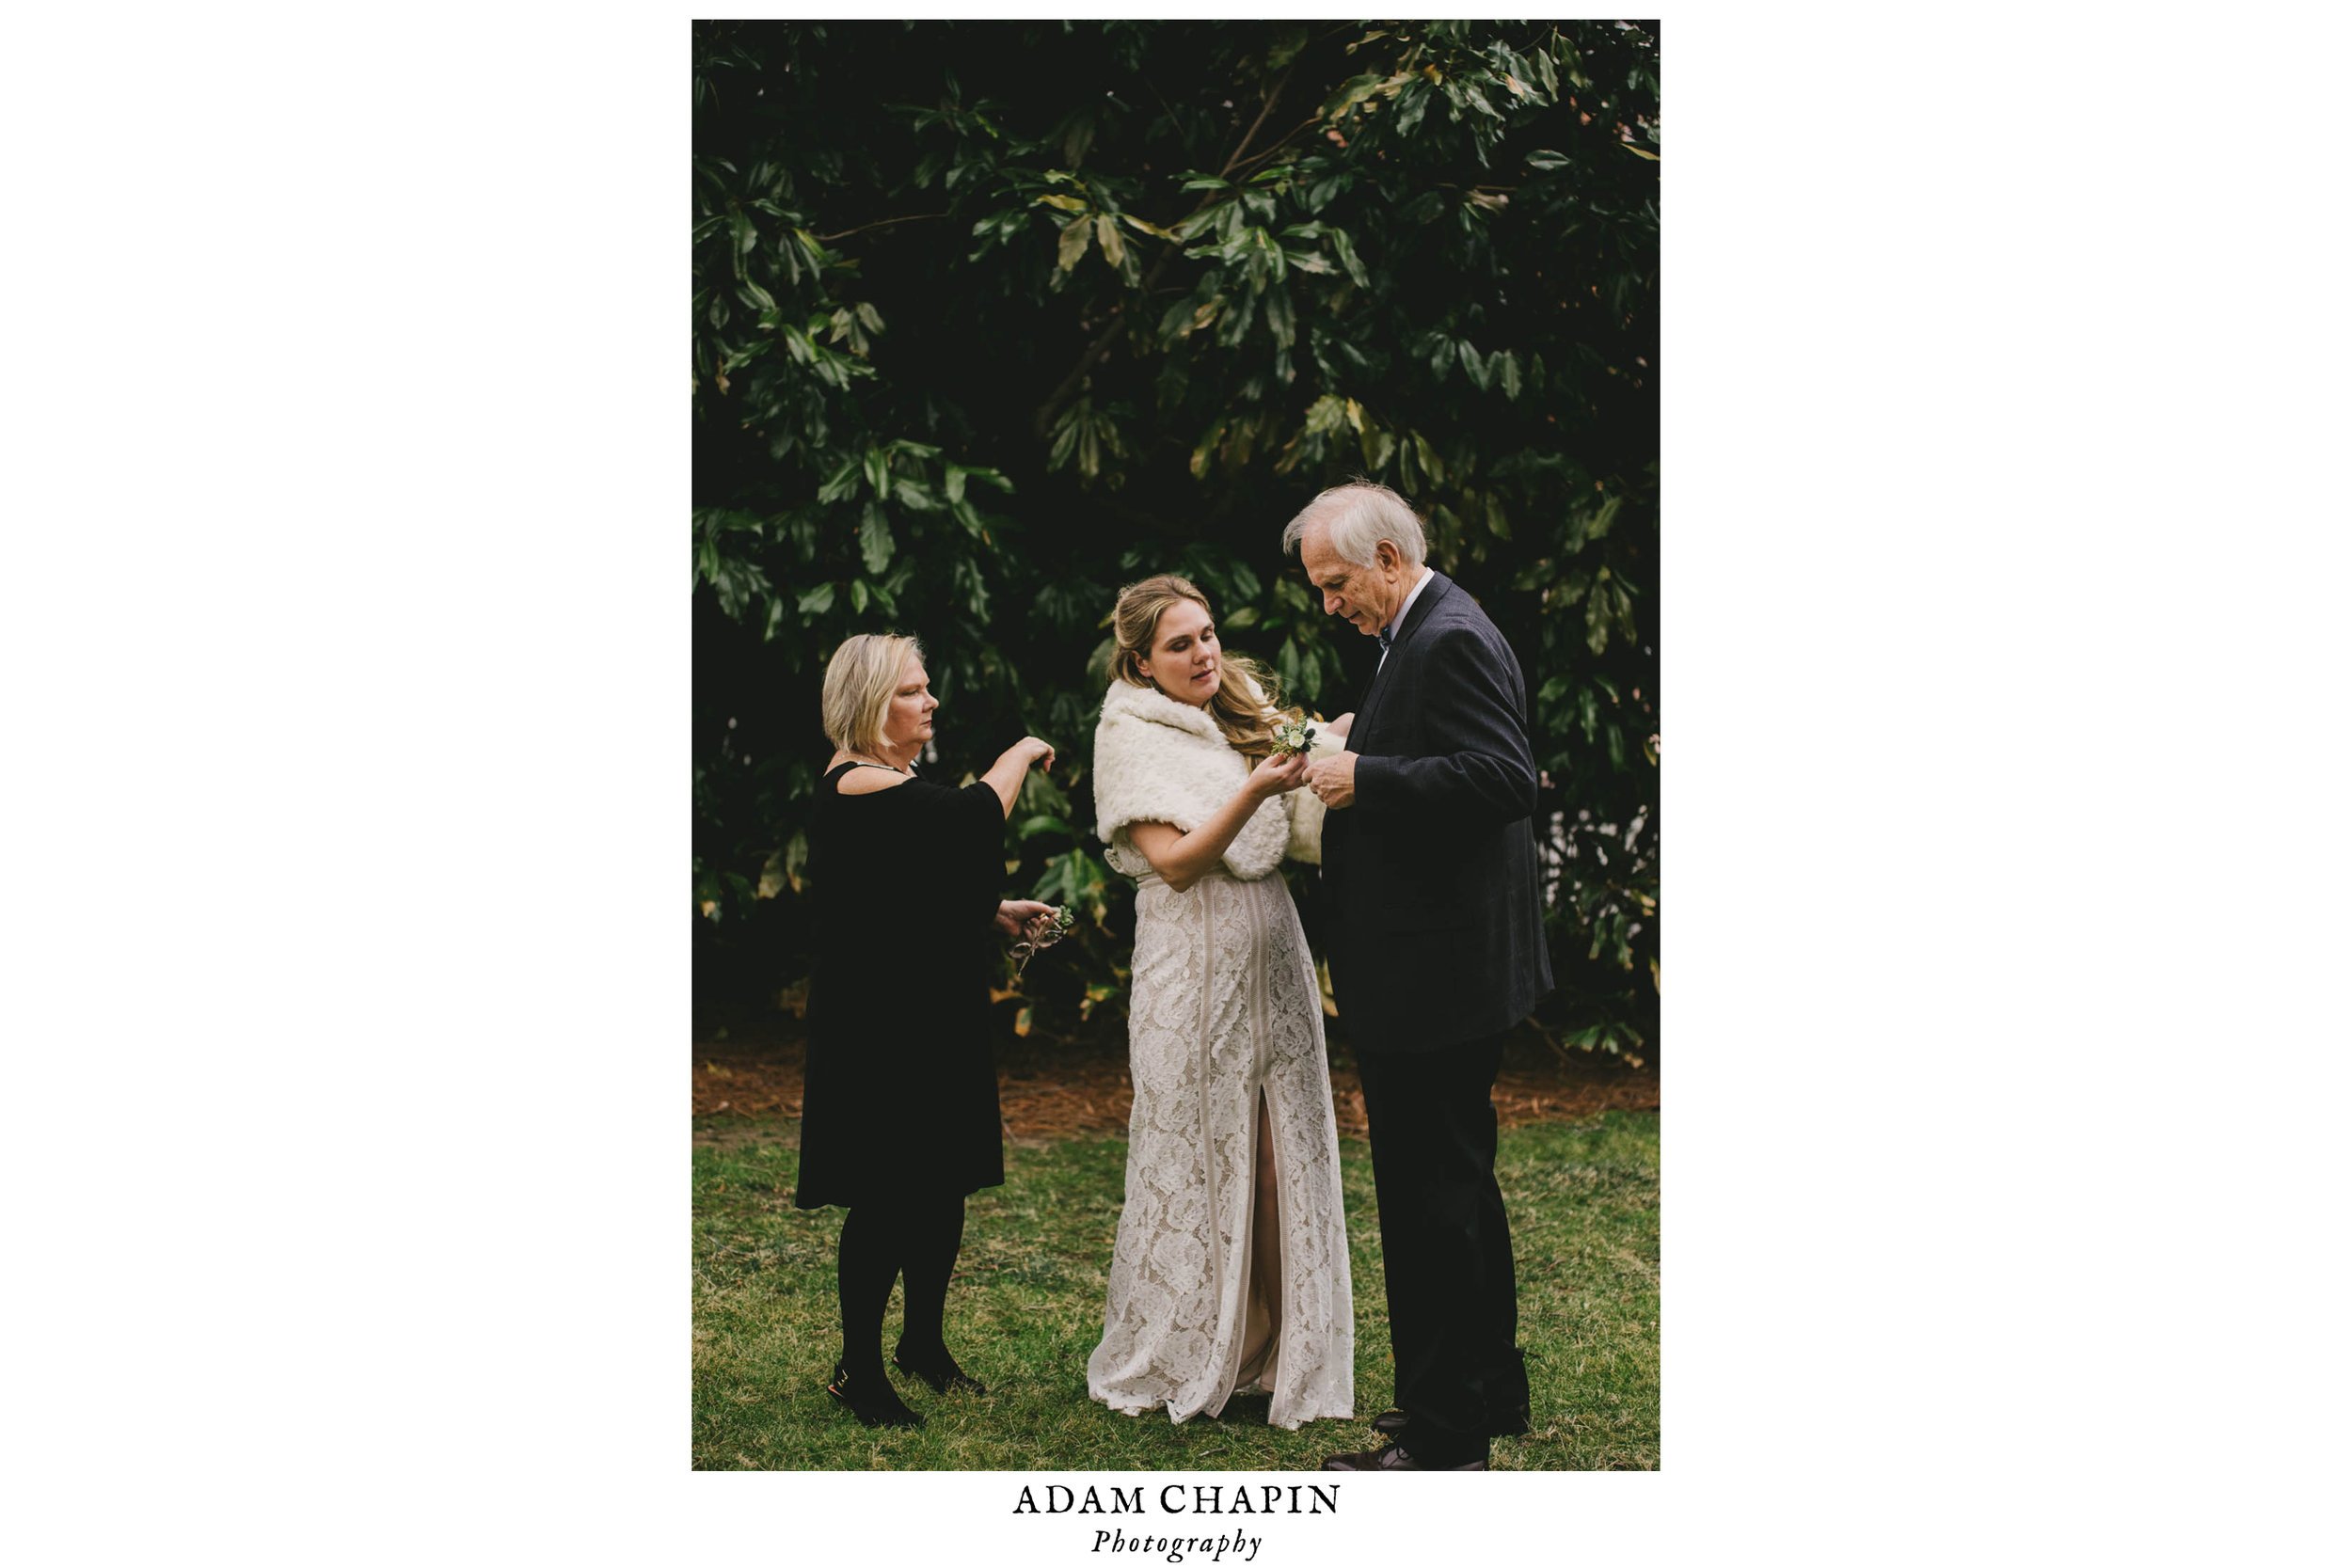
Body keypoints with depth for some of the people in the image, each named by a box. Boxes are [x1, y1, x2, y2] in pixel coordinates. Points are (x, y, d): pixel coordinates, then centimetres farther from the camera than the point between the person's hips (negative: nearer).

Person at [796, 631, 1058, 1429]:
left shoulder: (891, 781, 14)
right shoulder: (858, 788, -18)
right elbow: (975, 816, -26)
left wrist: (993, 912, 13)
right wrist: (1020, 754, -9)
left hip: (933, 1019, 10)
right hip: (880, 1027, -10)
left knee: (944, 1187, 15)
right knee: (887, 1200, -2)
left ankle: (924, 1343, 31)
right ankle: (858, 1369, 11)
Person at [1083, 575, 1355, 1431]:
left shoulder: (1250, 718, 12)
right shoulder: (1129, 737, -4)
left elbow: (1308, 837, 9)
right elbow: (1176, 860, -13)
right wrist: (1253, 792, -23)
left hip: (1273, 959, 5)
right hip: (1193, 970, -5)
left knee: (1281, 1156, 6)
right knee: (1194, 1158, 1)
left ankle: (1279, 1352, 16)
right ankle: (1173, 1360, 15)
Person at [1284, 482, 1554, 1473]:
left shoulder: (1449, 642, -17)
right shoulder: (1425, 636, 15)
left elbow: (1505, 779, -27)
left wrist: (1367, 778, -23)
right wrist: (1361, 756, 9)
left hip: (1435, 976, -11)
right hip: (1445, 971, 11)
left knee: (1430, 1192, -4)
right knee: (1457, 1180, 20)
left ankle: (1444, 1437, 5)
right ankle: (1493, 1392, 33)